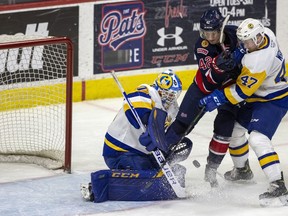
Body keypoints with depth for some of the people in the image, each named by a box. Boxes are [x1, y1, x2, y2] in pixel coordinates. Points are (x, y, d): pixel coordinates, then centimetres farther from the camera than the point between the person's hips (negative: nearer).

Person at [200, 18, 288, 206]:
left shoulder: (259, 60, -34)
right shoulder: (265, 34, -8)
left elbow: (242, 91, -28)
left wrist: (219, 98, -23)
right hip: (257, 97, 11)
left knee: (258, 139, -26)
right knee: (234, 128, 20)